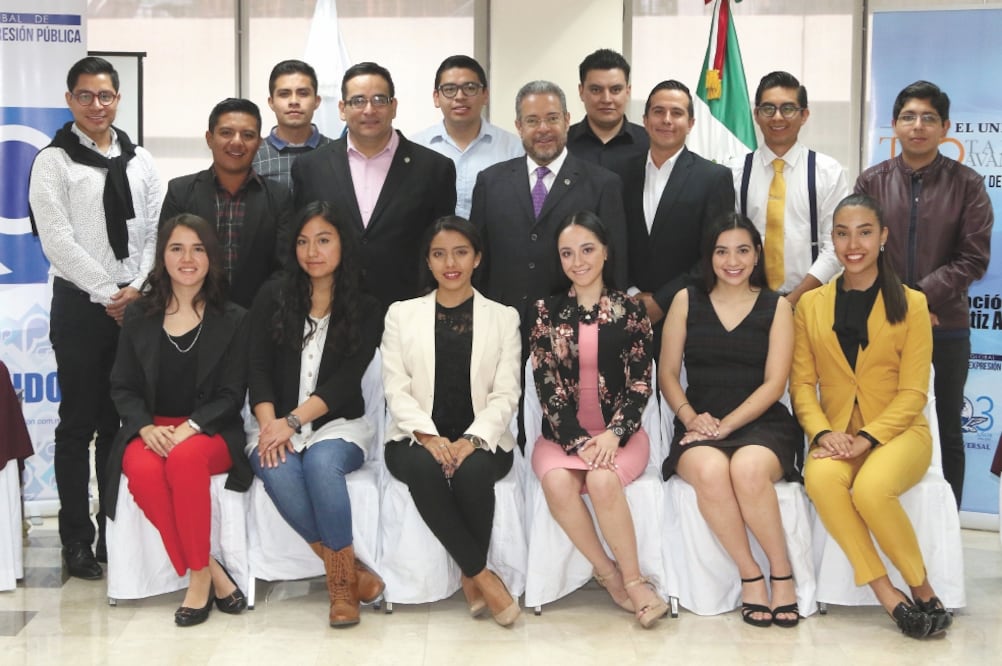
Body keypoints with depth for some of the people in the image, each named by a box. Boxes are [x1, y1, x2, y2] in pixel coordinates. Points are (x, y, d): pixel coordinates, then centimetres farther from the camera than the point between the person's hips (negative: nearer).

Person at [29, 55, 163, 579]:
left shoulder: (139, 161, 10)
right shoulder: (54, 161, -4)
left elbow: (157, 229, 7)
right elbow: (58, 240, -11)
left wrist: (138, 288, -7)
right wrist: (110, 294, -13)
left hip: (137, 306, 4)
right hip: (81, 306, -4)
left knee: (123, 422, 9)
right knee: (79, 424, 2)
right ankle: (77, 540, 10)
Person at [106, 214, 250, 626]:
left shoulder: (232, 319, 4)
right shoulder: (138, 317, 10)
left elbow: (232, 394, -1)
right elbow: (122, 387, 8)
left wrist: (189, 428, -18)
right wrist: (147, 428, -12)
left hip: (210, 432, -2)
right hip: (150, 430, 2)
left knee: (186, 458, -37)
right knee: (144, 472, -33)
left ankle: (198, 573, -23)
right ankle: (208, 570, -20)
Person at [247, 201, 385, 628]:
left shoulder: (365, 311, 4)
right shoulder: (273, 297, 7)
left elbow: (345, 381, -6)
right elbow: (258, 370, 0)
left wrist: (291, 422, -19)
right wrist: (269, 426, -17)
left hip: (338, 424, -1)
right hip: (277, 424, 1)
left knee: (322, 462, -35)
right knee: (277, 471, -33)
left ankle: (341, 580, -22)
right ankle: (348, 569, -21)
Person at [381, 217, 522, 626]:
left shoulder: (503, 317, 12)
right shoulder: (401, 314, 12)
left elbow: (506, 394, 2)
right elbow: (396, 390, 2)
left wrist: (472, 440, -17)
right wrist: (428, 436, -17)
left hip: (481, 441, 0)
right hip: (417, 439, 0)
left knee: (472, 469, -35)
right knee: (423, 466, -35)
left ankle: (469, 576, -13)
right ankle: (482, 575, -23)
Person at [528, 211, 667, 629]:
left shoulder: (630, 311, 3)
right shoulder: (546, 313, 5)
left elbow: (640, 383, -1)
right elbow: (546, 385, -2)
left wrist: (613, 434, -17)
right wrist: (578, 440, -15)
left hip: (619, 432, -1)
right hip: (562, 433, 1)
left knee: (603, 480, -33)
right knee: (557, 483, -31)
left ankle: (632, 579, -15)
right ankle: (611, 575, -14)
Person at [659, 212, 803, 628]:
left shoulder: (776, 307, 8)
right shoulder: (687, 301, 11)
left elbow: (774, 384, 0)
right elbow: (668, 373, 9)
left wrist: (725, 424, -13)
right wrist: (691, 418, -10)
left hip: (760, 424, -1)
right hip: (700, 427, 1)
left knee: (748, 468, -36)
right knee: (709, 470, -35)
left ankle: (782, 574, -18)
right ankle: (751, 576, -19)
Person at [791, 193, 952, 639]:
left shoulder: (911, 303, 3)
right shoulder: (811, 305, 10)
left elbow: (913, 392, -3)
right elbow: (802, 384, 5)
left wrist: (867, 437, -17)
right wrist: (823, 433, -14)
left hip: (897, 431, -2)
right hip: (836, 434, 2)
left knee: (871, 488, -35)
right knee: (821, 478, -34)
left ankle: (922, 589, -10)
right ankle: (887, 594, -22)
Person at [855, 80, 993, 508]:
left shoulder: (967, 185, -1)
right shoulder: (872, 182, 3)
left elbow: (974, 259, -6)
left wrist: (921, 295, -15)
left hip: (946, 327, -1)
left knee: (946, 432, 9)